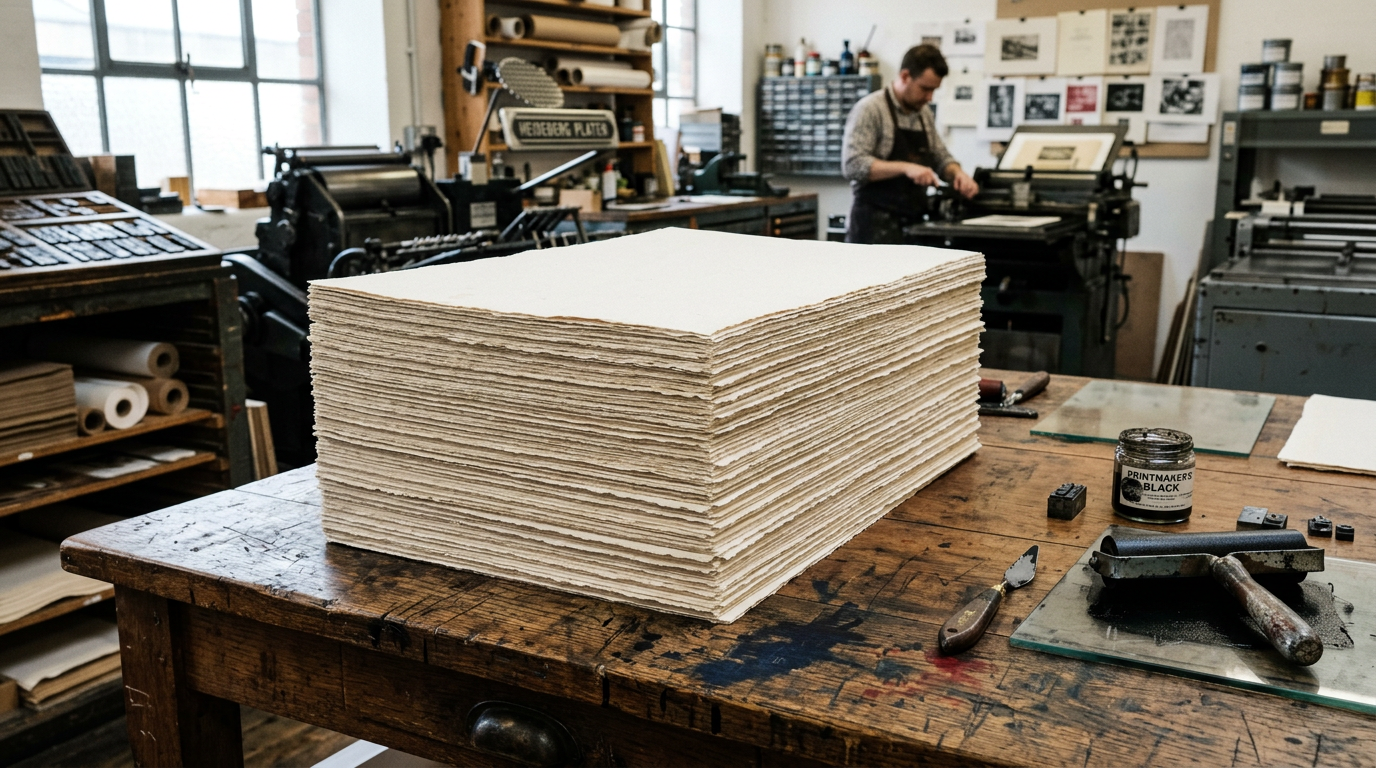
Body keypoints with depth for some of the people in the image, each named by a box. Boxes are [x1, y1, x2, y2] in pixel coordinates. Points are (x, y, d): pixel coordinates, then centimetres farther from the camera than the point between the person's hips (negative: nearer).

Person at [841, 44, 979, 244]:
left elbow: (941, 158, 23)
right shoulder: (870, 109, -8)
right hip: (876, 225, -7)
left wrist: (957, 173, 0)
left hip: (914, 222, 7)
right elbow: (852, 165, -18)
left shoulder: (924, 113, 14)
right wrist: (905, 167, -27)